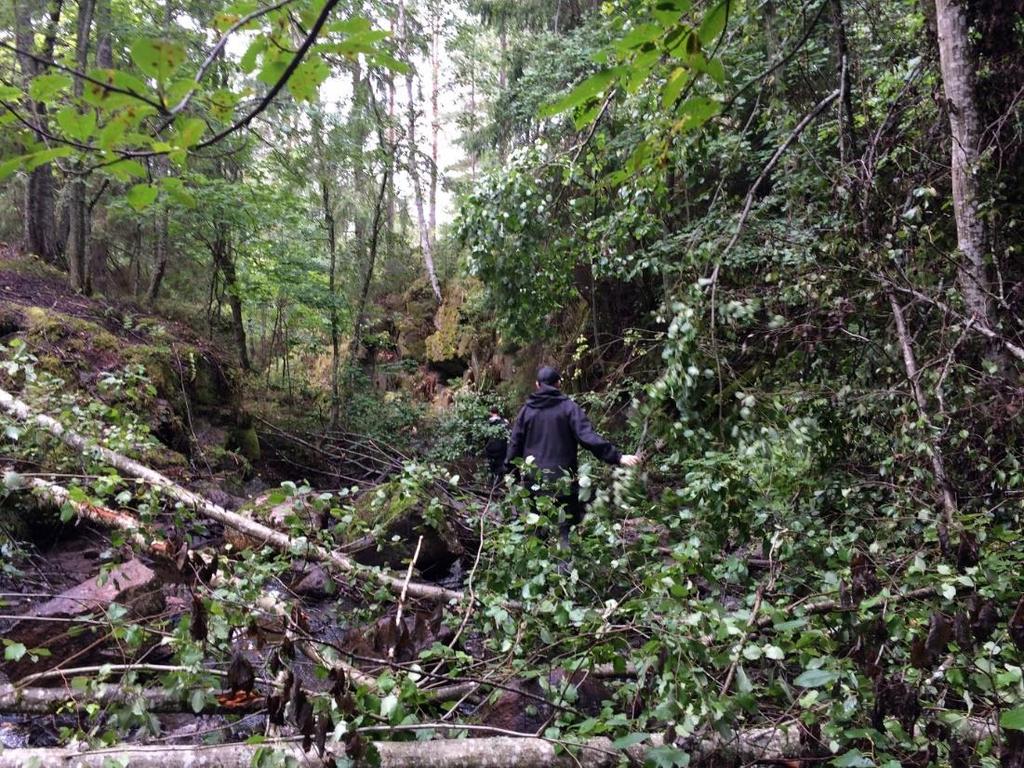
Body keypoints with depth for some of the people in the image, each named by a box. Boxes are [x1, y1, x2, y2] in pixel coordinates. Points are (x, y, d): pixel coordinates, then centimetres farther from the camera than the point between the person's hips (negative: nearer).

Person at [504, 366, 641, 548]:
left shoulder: (527, 409, 4)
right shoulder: (568, 407, -5)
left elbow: (515, 443, 7)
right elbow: (588, 437, -16)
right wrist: (618, 457, -18)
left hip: (533, 481, 3)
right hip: (562, 480, -3)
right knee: (565, 528, 3)